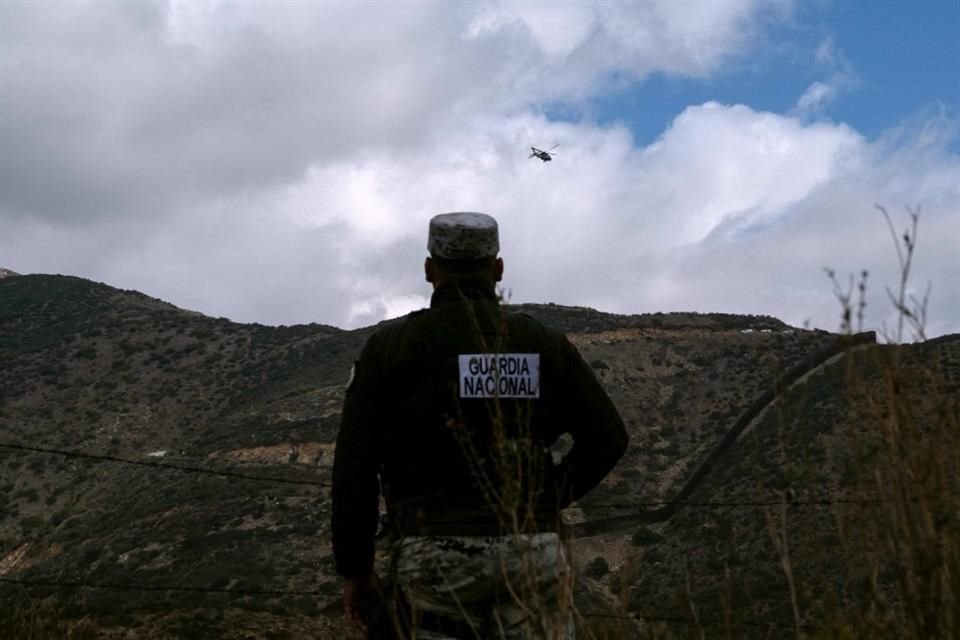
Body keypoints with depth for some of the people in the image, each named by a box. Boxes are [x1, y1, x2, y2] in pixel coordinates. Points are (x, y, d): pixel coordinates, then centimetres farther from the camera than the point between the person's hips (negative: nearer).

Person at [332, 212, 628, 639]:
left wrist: (355, 570, 4)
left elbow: (354, 465, -3)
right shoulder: (544, 344, 7)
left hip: (433, 558, -2)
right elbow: (607, 438, 6)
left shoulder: (391, 346, 1)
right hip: (534, 555, 2)